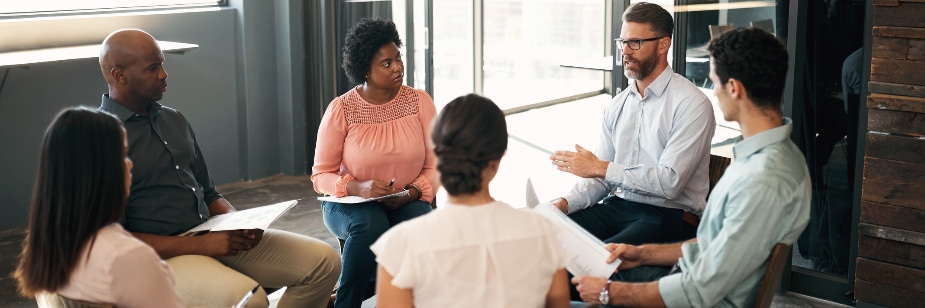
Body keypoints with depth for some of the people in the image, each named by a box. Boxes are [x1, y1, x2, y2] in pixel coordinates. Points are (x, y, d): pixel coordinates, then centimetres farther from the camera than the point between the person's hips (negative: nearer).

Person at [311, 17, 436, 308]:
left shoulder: (419, 101, -4)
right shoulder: (341, 109, -10)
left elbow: (435, 166, -1)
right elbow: (321, 175, -7)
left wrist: (413, 192, -20)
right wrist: (358, 187, -25)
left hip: (407, 202, 2)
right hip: (349, 202, -2)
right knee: (371, 226, -36)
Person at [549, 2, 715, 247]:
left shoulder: (692, 104, -8)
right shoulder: (617, 105, 12)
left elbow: (670, 182, -17)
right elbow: (600, 177, 12)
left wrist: (599, 167, -16)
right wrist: (565, 203, -9)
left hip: (669, 217, -6)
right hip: (617, 206, 6)